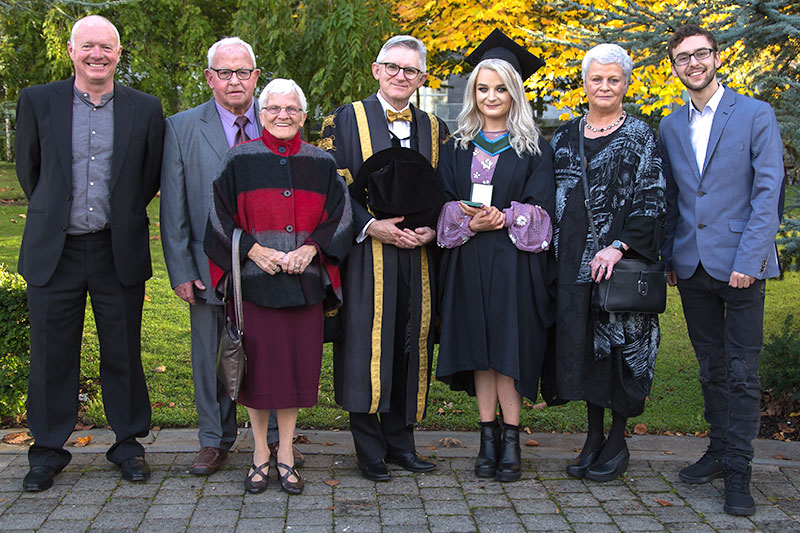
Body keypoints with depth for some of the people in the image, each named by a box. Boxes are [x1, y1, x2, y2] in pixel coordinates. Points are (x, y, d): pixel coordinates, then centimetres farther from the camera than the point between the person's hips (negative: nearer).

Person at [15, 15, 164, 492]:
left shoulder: (145, 109, 1)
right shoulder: (37, 102, 1)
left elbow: (152, 176, 11)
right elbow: (29, 169, 11)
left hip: (119, 251, 0)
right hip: (55, 250, 0)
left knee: (124, 353, 8)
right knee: (52, 355, 8)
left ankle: (128, 443, 24)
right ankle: (48, 451, 23)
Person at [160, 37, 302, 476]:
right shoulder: (181, 128, 1)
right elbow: (174, 208, -1)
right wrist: (181, 270, -6)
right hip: (211, 266, -1)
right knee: (212, 356, 10)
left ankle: (276, 437, 26)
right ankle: (215, 441, 27)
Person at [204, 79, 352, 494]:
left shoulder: (322, 164, 9)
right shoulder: (240, 159, 3)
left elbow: (339, 216, 7)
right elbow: (220, 215, 1)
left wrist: (311, 248, -9)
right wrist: (253, 249, -12)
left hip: (305, 283, 2)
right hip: (254, 281, -2)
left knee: (296, 366, 5)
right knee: (257, 365, 2)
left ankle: (285, 454, 19)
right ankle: (260, 453, 19)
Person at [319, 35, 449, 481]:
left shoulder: (434, 130, 14)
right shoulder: (347, 120, 3)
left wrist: (432, 231, -5)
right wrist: (370, 226, -15)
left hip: (418, 257, 4)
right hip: (366, 257, -4)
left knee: (410, 346, 7)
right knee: (367, 346, -4)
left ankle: (400, 439, 20)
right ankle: (370, 449, 7)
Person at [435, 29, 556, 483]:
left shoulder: (534, 148, 5)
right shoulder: (458, 147, 13)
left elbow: (541, 207, -2)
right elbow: (445, 205, 8)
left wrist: (503, 218, -18)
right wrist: (472, 222, -12)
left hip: (516, 262, -2)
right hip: (469, 262, 3)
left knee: (509, 347, -5)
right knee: (478, 347, 3)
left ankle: (511, 438, 4)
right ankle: (489, 436, 11)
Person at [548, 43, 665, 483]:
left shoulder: (640, 137, -1)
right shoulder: (565, 137, 12)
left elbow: (651, 201, -7)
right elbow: (550, 196, 15)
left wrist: (618, 247, -19)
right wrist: (552, 254, 5)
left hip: (621, 260, -4)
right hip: (572, 260, 4)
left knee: (618, 343, -1)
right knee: (581, 344, 6)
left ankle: (618, 442, 13)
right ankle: (594, 437, 19)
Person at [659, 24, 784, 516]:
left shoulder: (756, 114, -1)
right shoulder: (671, 127, 13)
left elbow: (768, 192, -7)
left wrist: (748, 259, -15)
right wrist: (669, 256, 7)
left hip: (739, 263, -4)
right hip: (693, 266, 5)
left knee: (742, 371, -1)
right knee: (711, 367, 13)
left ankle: (738, 471, 6)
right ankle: (719, 451, 26)